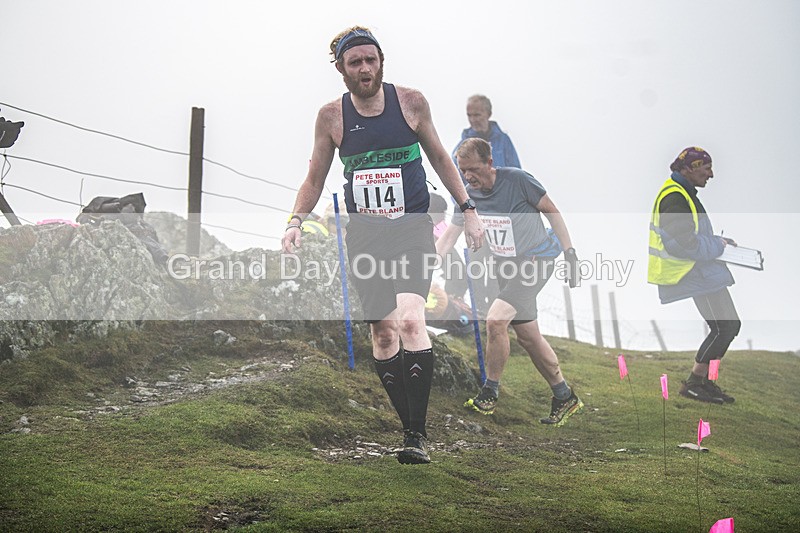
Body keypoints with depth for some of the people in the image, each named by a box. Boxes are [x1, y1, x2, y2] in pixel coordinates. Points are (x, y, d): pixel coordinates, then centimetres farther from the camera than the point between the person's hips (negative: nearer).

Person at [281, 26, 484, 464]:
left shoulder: (410, 102, -1)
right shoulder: (331, 116, 2)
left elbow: (438, 156, 13)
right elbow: (315, 179, 12)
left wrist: (468, 209, 11)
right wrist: (296, 221, -3)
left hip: (412, 226, -2)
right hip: (364, 232, 2)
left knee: (409, 319, -22)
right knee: (382, 331, 0)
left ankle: (417, 433, -15)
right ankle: (411, 429, 13)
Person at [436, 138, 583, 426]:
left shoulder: (517, 180, -18)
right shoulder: (468, 194, -2)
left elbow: (552, 212, -8)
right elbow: (450, 232, 3)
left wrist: (570, 254, -9)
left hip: (537, 259, -7)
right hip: (506, 266, 7)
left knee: (495, 320, -21)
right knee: (527, 335, 8)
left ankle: (490, 392, -3)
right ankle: (564, 397, 23)